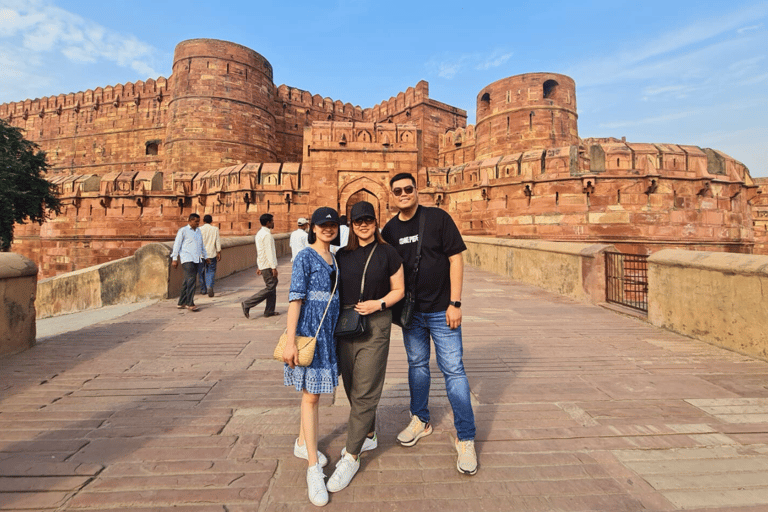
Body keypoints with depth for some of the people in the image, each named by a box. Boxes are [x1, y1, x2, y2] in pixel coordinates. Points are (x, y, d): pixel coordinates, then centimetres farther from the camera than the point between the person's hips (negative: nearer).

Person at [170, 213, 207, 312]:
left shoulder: (198, 231, 19)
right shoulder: (183, 231, 0)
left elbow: (202, 245, 29)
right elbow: (177, 244, -1)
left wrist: (205, 256, 28)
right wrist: (175, 259, -5)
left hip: (196, 259, 6)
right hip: (187, 259, -6)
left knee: (187, 281, 9)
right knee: (191, 280, -15)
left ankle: (181, 303, 15)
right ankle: (190, 303, -13)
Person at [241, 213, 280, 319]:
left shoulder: (260, 233, 17)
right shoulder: (267, 235, -15)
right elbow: (269, 252, -20)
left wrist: (258, 267, 21)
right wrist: (274, 267, -20)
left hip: (262, 264, 10)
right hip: (268, 265, -10)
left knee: (272, 286, 13)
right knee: (270, 287, -6)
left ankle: (269, 311, 16)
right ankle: (247, 304, -7)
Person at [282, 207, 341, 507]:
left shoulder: (335, 259, 11)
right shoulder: (305, 257, -8)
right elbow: (295, 298, -13)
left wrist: (339, 333, 17)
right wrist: (290, 341, -18)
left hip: (329, 330, 7)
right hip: (309, 328, -6)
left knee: (314, 390, 18)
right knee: (311, 395, -2)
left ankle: (302, 444, 37)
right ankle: (313, 467, 8)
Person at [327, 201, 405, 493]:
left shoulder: (387, 253, -2)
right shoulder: (342, 255, 7)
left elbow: (398, 290, 2)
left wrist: (378, 303, -14)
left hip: (376, 326, -4)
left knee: (365, 391, -2)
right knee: (353, 388, 16)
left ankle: (351, 457, 10)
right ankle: (368, 436, 38)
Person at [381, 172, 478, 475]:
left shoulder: (438, 218, -8)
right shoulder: (389, 230, 3)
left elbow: (456, 259, -10)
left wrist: (455, 303, -14)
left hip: (441, 310, -4)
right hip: (411, 311, 4)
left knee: (453, 370, -1)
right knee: (417, 365, 17)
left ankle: (465, 439, 13)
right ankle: (420, 421, 37)